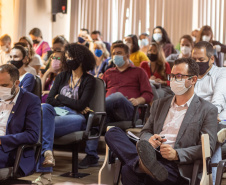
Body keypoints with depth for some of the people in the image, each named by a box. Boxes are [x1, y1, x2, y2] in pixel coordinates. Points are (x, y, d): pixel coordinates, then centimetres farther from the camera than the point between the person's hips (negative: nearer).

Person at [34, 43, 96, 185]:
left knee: (42, 125, -33)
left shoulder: (89, 80, 8)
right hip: (55, 113, 4)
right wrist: (73, 104, 0)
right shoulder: (62, 77, 22)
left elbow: (81, 104, -5)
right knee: (44, 107, -35)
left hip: (76, 117, -4)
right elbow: (49, 99, 10)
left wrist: (60, 97, 3)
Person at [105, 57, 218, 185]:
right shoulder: (159, 104, 26)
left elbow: (208, 148, -2)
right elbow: (145, 132, 24)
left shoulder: (208, 110, 7)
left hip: (176, 168, -8)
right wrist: (149, 140, -4)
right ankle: (143, 162, -44)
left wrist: (176, 154, -18)